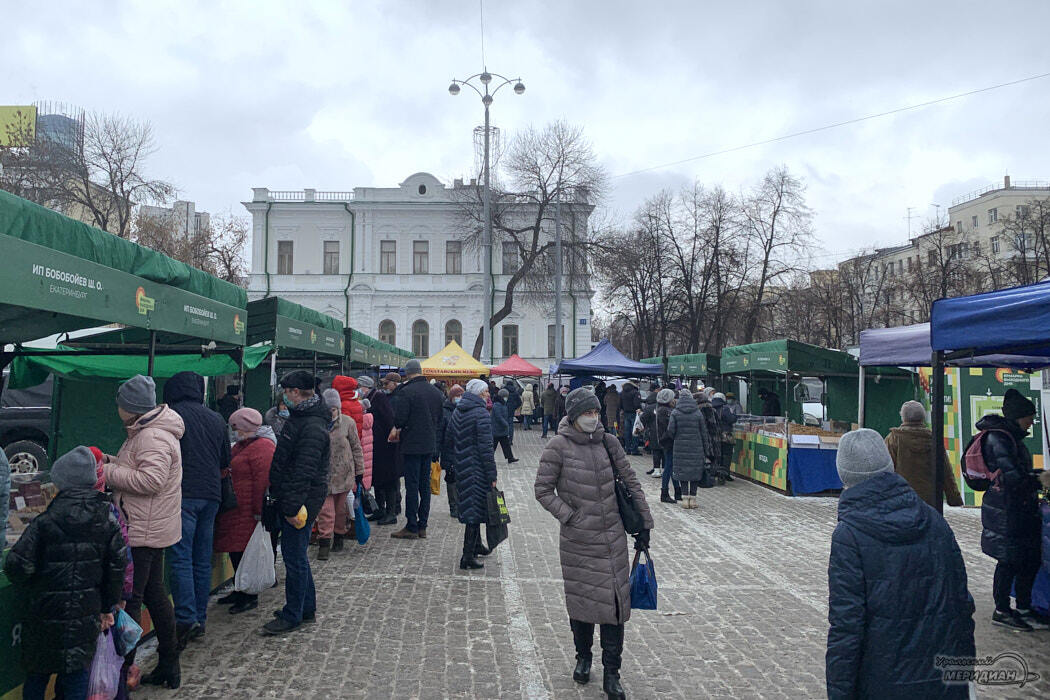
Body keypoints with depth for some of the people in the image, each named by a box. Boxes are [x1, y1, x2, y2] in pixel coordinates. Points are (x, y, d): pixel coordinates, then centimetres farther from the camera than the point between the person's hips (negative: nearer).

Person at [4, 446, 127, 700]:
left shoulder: (44, 523, -14)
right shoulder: (107, 522, -4)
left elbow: (17, 567, -15)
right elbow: (117, 567, -1)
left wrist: (33, 583, 9)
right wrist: (107, 608, 9)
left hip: (47, 611, -2)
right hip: (87, 613, 2)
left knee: (37, 672, 17)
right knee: (78, 669, 13)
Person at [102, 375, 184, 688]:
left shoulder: (153, 437, -19)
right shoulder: (146, 431, 16)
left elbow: (150, 480, -27)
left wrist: (108, 472, -18)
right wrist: (110, 461, 8)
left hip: (143, 532, -11)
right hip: (152, 529, 11)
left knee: (128, 599, -4)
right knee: (154, 594, 17)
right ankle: (169, 665, 28)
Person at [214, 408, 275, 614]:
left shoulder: (262, 447, -17)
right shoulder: (242, 445, 17)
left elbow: (263, 481, -22)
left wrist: (258, 511, -23)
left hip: (247, 511, -10)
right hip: (234, 510, 10)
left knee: (245, 551, -4)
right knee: (235, 550, 15)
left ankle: (251, 597, 7)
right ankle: (241, 591, 29)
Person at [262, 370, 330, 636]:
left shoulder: (312, 427, -20)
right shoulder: (299, 417, 14)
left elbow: (304, 472, -25)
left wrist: (293, 506, -25)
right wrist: (282, 499, 22)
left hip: (302, 501, -11)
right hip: (291, 498, 11)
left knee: (294, 556, -2)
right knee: (295, 554, 17)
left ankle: (292, 616, 10)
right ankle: (307, 608, 29)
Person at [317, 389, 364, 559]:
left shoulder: (348, 422, -3)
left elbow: (356, 448, 4)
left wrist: (359, 471, 5)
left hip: (344, 473, 0)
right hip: (324, 475, 0)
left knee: (341, 509, 12)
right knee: (325, 510, -5)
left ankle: (339, 539, 29)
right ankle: (324, 544, 1)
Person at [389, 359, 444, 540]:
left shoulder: (405, 392, -14)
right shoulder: (436, 392, 7)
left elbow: (400, 418, -16)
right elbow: (440, 418, 12)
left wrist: (397, 430, 5)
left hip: (412, 444, -6)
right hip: (430, 444, 6)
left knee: (412, 485, -1)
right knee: (425, 485, 11)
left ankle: (412, 527, 3)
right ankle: (422, 526, 17)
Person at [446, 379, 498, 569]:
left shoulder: (457, 412, 8)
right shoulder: (481, 414, -16)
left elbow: (447, 443, 12)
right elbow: (485, 448, -19)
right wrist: (492, 475, -16)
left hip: (461, 468, 8)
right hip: (477, 469, -8)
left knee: (469, 504, 20)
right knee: (476, 507, -2)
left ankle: (476, 545, 37)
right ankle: (467, 556, -1)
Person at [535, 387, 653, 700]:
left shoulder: (608, 442, 1)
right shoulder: (558, 446, -9)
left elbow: (631, 483, 8)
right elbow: (543, 490, -6)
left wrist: (643, 524, 8)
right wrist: (569, 517, -12)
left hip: (613, 537, 2)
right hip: (577, 540, -2)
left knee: (615, 602, 3)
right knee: (580, 599, 12)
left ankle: (611, 674, 17)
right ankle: (583, 657, 38)